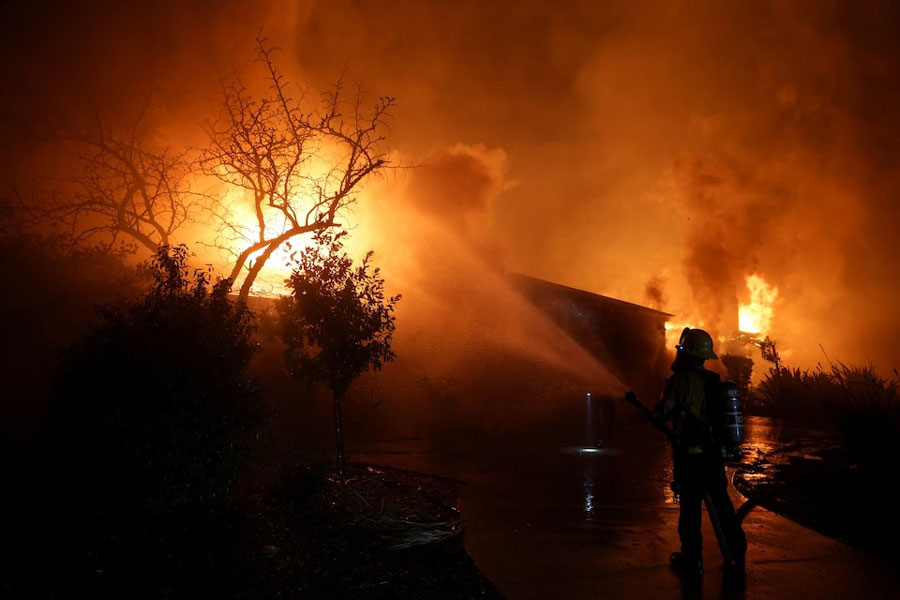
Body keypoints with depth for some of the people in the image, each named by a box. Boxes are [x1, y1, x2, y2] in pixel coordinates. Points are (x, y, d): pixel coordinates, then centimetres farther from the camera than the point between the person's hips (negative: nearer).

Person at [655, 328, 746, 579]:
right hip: (714, 452, 6)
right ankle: (735, 556, 23)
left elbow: (662, 415, -10)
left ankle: (692, 561, 11)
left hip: (689, 454, -5)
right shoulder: (714, 380, 4)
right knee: (720, 503, 15)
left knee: (690, 506, 4)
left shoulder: (680, 380, -13)